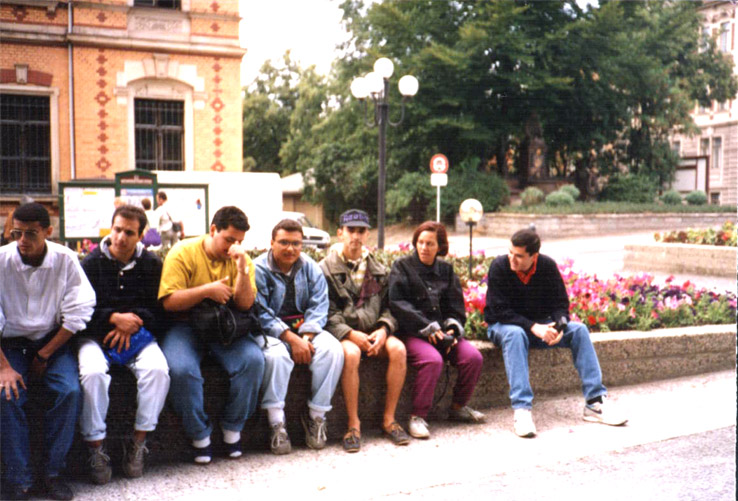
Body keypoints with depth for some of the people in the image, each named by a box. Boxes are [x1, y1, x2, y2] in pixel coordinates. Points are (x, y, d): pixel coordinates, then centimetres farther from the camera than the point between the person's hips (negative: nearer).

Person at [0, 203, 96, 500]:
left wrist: (44, 355, -9)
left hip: (52, 341, 0)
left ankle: (53, 474, -9)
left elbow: (80, 311, -8)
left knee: (70, 391, -24)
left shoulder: (65, 260, -8)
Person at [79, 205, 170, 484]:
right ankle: (95, 448, -17)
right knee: (93, 372, -32)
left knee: (158, 369, -28)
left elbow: (157, 309, 5)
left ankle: (138, 443, -14)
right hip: (95, 336, -1)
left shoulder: (151, 265, 8)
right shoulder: (92, 263, 4)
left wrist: (131, 324, -12)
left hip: (138, 335, 1)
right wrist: (114, 318, -16)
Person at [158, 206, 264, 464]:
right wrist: (208, 290, -19)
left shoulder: (241, 259, 5)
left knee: (254, 360, -25)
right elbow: (169, 301, -13)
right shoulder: (183, 252, -5)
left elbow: (245, 304, -7)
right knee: (181, 369, -32)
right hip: (185, 325, -3)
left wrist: (242, 269, -19)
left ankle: (233, 428, -5)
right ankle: (199, 434, -9)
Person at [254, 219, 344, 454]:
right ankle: (276, 424, -26)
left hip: (306, 329, 4)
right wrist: (292, 339, -22)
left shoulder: (311, 268, 7)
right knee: (276, 355, -36)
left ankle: (316, 416, -12)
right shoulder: (258, 270, -6)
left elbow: (319, 307, 0)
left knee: (333, 350, -23)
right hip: (271, 331, -4)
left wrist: (305, 338, -18)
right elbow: (261, 314, -14)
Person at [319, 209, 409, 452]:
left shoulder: (378, 270, 16)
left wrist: (383, 330, -8)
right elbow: (327, 314, -6)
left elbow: (388, 307, 14)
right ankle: (353, 424, -24)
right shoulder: (326, 268, 2)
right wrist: (352, 335, -20)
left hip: (373, 333, 4)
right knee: (350, 353, -36)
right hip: (341, 333, -4)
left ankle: (389, 419, -15)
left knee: (398, 348, -26)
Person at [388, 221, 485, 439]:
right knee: (433, 360, -33)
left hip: (442, 331, 5)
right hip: (412, 334, -5)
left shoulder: (446, 270, 16)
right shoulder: (402, 267, 2)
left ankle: (458, 407, 6)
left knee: (473, 357, -17)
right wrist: (429, 328, -14)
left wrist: (453, 329, -5)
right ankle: (418, 416, -19)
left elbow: (456, 307, 15)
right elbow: (397, 303, -9)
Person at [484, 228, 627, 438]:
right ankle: (521, 409, -45)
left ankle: (595, 402, -17)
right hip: (503, 325, -4)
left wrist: (558, 326, -24)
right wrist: (533, 327, -31)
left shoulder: (547, 266, -7)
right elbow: (499, 311, -21)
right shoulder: (499, 267, -18)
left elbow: (560, 304, -2)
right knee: (515, 334, -39)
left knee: (579, 330, -17)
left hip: (540, 325, 4)